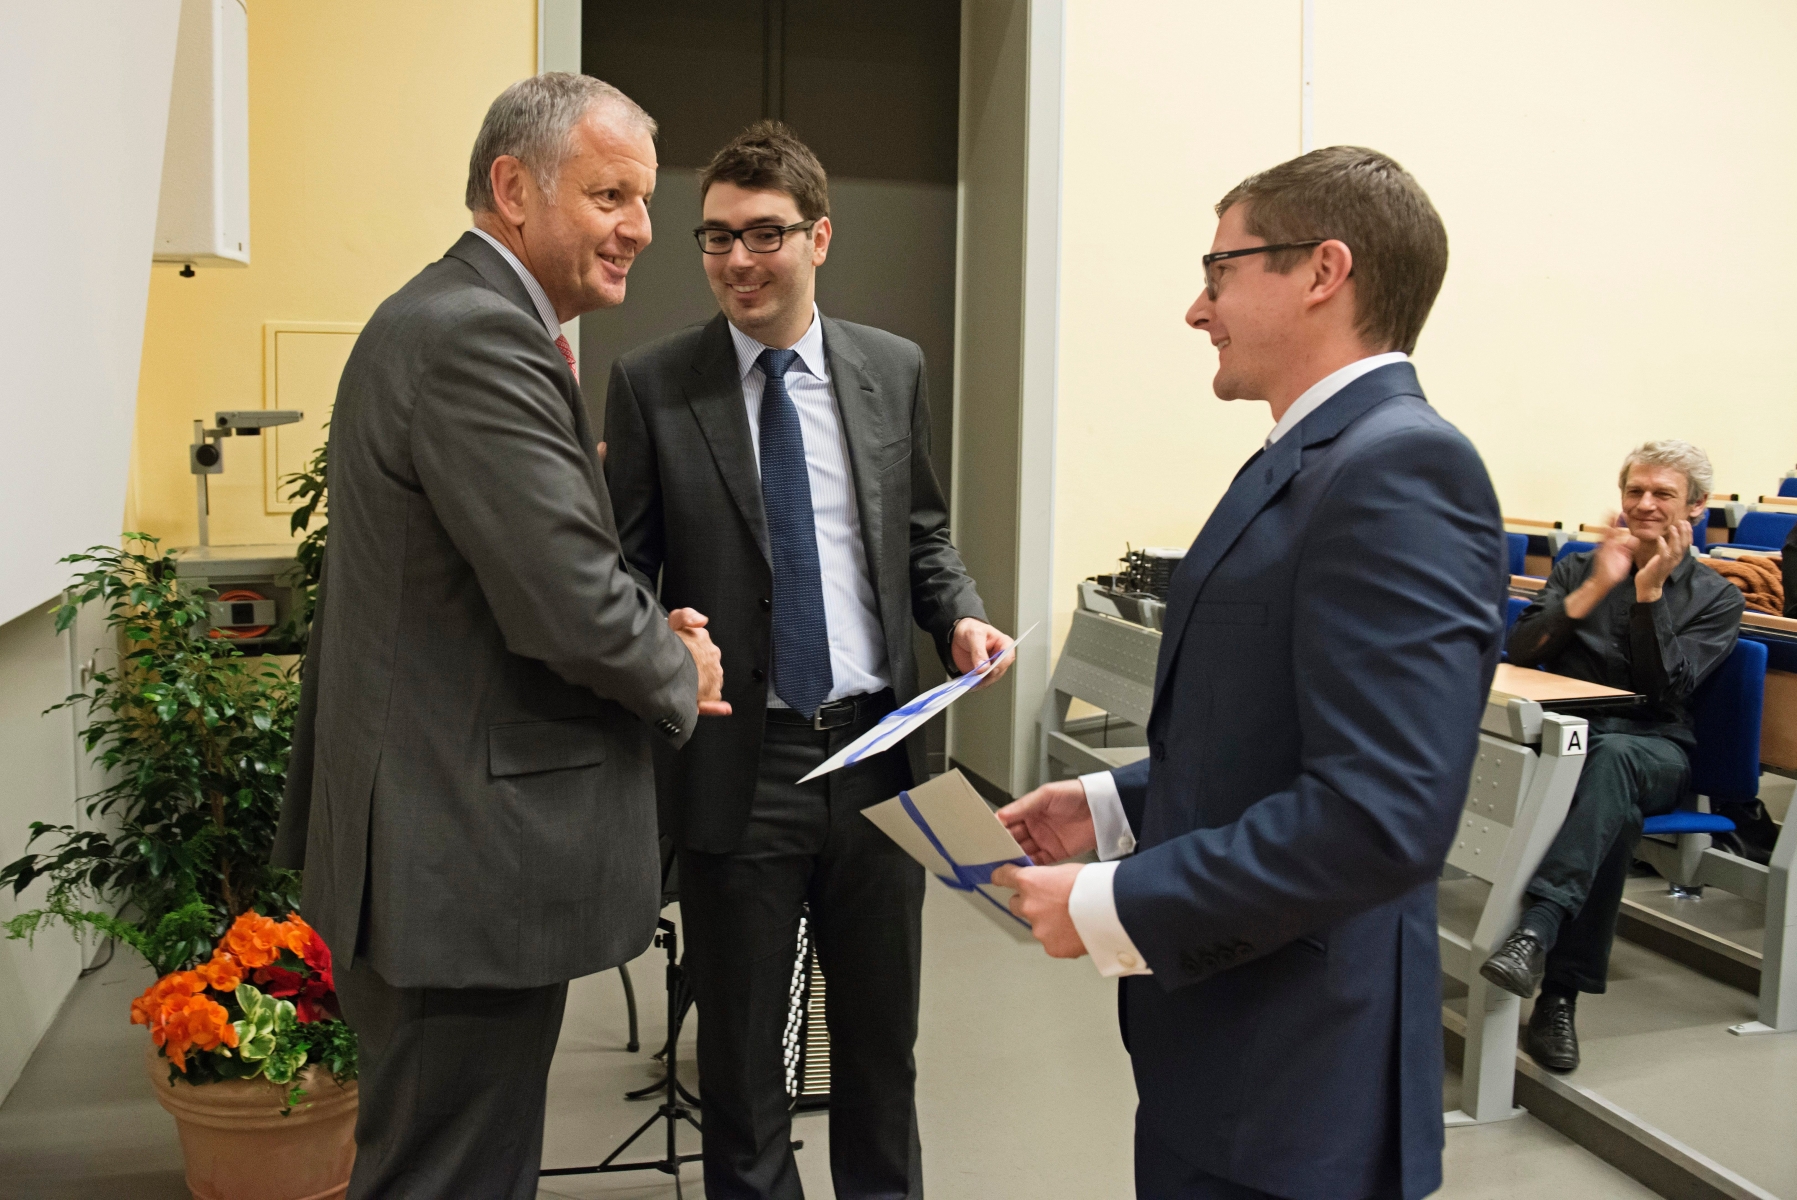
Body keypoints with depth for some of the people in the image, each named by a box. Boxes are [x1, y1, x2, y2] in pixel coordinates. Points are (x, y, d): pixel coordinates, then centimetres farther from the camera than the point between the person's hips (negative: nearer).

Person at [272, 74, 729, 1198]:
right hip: (465, 860, -11)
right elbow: (571, 606, -26)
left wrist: (645, 633, 3)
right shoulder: (481, 335, -20)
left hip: (434, 841, 11)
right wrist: (679, 674, -6)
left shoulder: (447, 316, 14)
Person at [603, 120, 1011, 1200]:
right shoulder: (652, 385, -4)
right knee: (741, 1049, 15)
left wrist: (962, 615, -6)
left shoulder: (894, 370, 4)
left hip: (878, 747, 3)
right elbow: (627, 570, -2)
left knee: (883, 1033, 19)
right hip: (738, 762, -2)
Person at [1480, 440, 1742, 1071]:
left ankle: (1537, 929, -55)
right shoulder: (1579, 568, 21)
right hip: (1564, 735, 1)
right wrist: (1595, 587, -4)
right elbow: (1520, 653, 5)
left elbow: (1667, 688, -2)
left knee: (1612, 757, -40)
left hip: (1655, 747, -1)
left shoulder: (1716, 597, 14)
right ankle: (1561, 991, -40)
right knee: (1616, 811, -37)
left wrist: (1650, 592, -9)